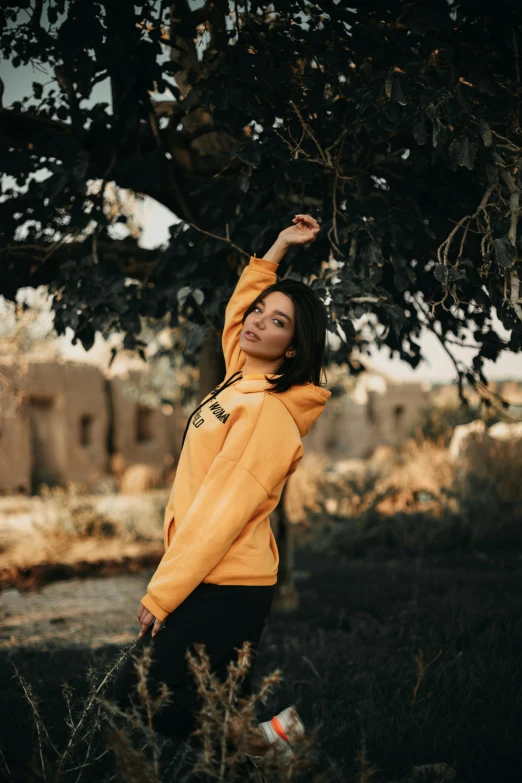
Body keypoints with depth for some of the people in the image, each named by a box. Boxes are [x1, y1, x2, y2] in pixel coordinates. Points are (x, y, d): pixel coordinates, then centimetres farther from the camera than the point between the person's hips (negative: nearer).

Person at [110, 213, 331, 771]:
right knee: (222, 702, 14)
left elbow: (223, 512, -21)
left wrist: (161, 592, -19)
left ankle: (259, 739, 2)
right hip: (230, 583, 9)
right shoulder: (242, 379, 7)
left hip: (223, 590, -9)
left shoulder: (269, 412, -18)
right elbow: (235, 309, 26)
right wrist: (279, 247, 24)